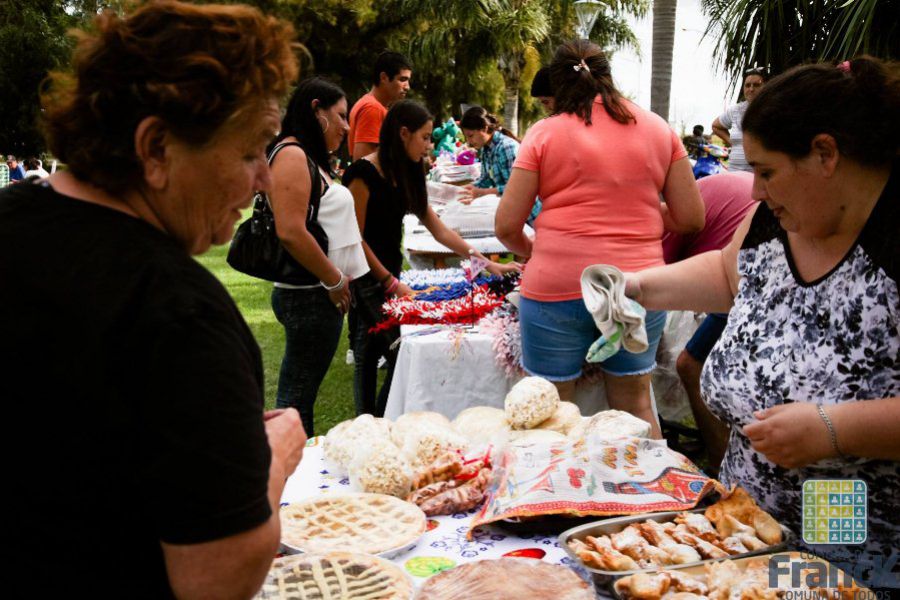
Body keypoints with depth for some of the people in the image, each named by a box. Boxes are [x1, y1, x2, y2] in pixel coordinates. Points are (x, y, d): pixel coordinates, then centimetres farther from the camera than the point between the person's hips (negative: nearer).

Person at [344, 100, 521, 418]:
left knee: (368, 358, 11)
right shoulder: (363, 173, -15)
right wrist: (391, 283, -15)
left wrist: (487, 263, 5)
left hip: (389, 272, 8)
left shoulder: (405, 175, 10)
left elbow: (439, 230, 10)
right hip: (367, 280, -8)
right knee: (403, 355, -12)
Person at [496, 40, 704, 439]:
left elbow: (507, 227, -4)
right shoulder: (658, 129, 6)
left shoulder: (544, 133, -2)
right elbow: (690, 219, 6)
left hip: (557, 288, -3)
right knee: (635, 405, 17)